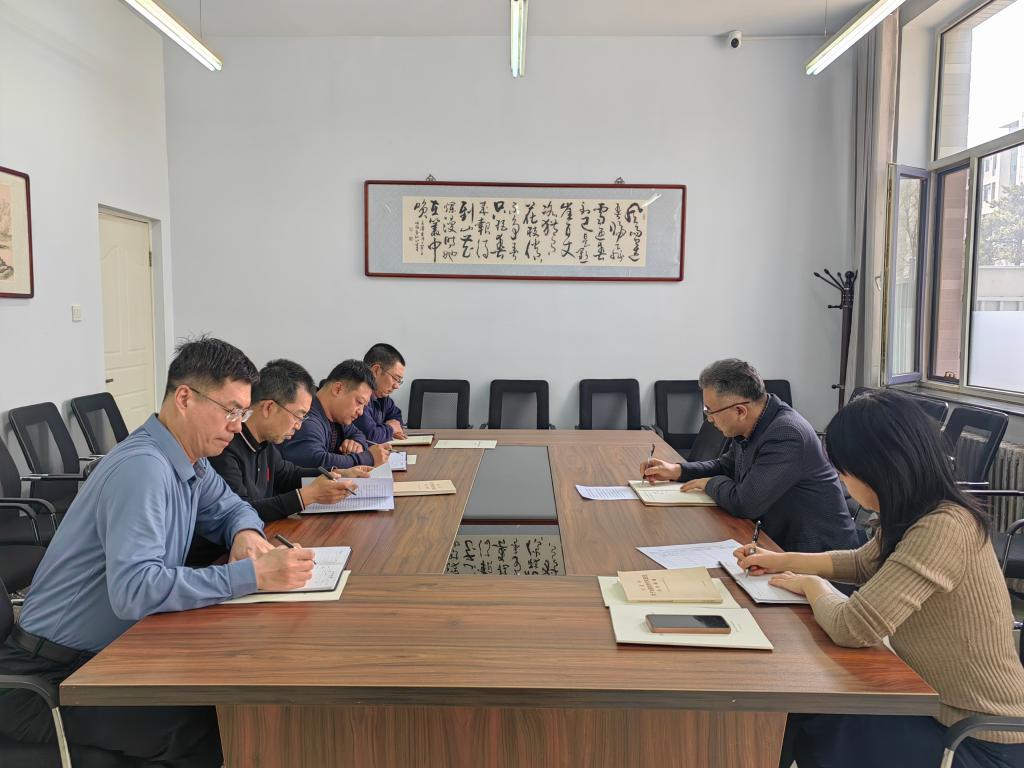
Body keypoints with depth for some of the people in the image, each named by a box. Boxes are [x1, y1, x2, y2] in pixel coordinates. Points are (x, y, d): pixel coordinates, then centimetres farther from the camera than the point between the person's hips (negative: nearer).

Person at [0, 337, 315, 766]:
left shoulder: (190, 460, 2)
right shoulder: (142, 468, -26)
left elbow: (229, 508, 18)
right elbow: (133, 590, -36)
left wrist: (245, 533, -6)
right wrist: (253, 575, -36)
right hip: (54, 676, -8)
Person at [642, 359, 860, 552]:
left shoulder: (786, 435, -27)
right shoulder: (750, 425, 1)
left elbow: (744, 504, -27)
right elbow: (727, 466, 20)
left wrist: (710, 483, -7)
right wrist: (676, 471, 8)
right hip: (781, 540, 8)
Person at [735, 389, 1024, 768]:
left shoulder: (943, 529, -32)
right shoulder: (920, 516, -1)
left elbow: (852, 627, -34)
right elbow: (863, 564, 19)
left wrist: (811, 584, -12)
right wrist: (783, 560, 12)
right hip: (943, 706, 8)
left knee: (814, 733, 2)